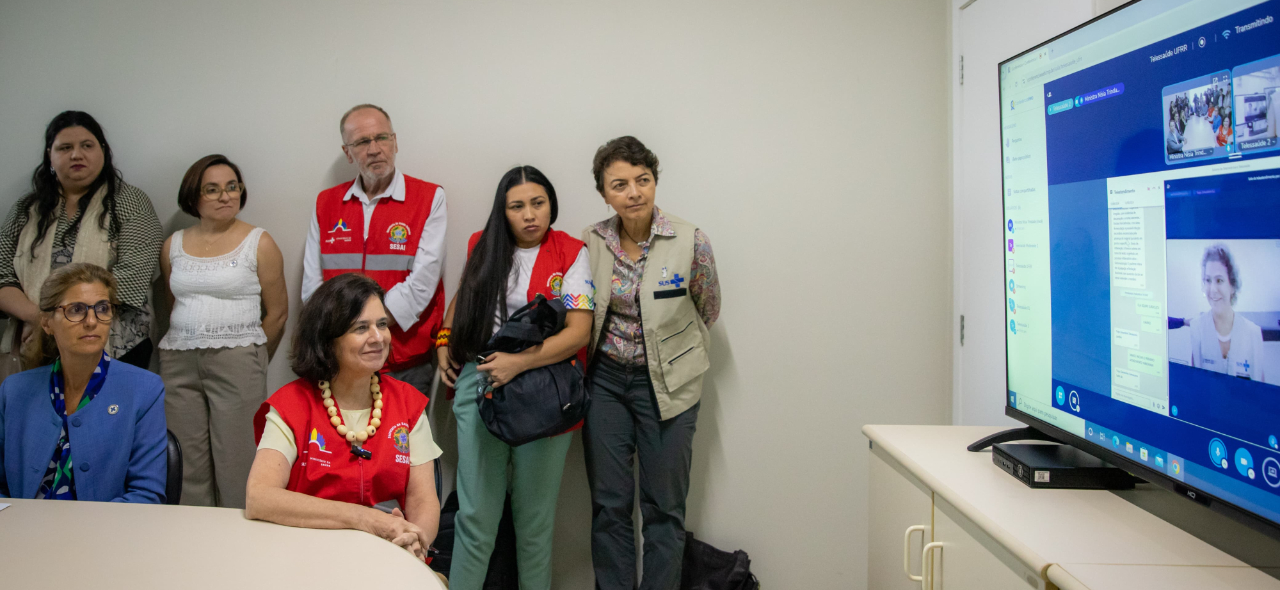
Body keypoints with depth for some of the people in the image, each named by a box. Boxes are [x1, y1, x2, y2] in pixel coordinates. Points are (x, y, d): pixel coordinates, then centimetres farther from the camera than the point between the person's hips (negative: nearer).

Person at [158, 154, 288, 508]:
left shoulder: (259, 244, 1)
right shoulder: (174, 245, 13)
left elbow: (277, 313, 1)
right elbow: (172, 306, 18)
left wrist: (252, 362, 5)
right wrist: (186, 350, 9)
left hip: (237, 362, -4)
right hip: (178, 363, 4)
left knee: (235, 465, -5)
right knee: (187, 465, 5)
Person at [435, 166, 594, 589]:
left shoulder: (570, 254, -3)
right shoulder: (482, 247, 8)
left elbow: (579, 332, -11)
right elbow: (462, 299, 26)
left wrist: (519, 362, -19)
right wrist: (444, 345, 13)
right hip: (479, 386, 3)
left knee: (534, 514, 9)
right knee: (476, 511, 5)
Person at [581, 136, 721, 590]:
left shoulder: (690, 242, -12)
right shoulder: (591, 242, -4)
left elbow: (708, 312, 3)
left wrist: (665, 348, 6)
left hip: (666, 383, -2)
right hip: (605, 381, 3)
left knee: (664, 507, 6)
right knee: (608, 503, 9)